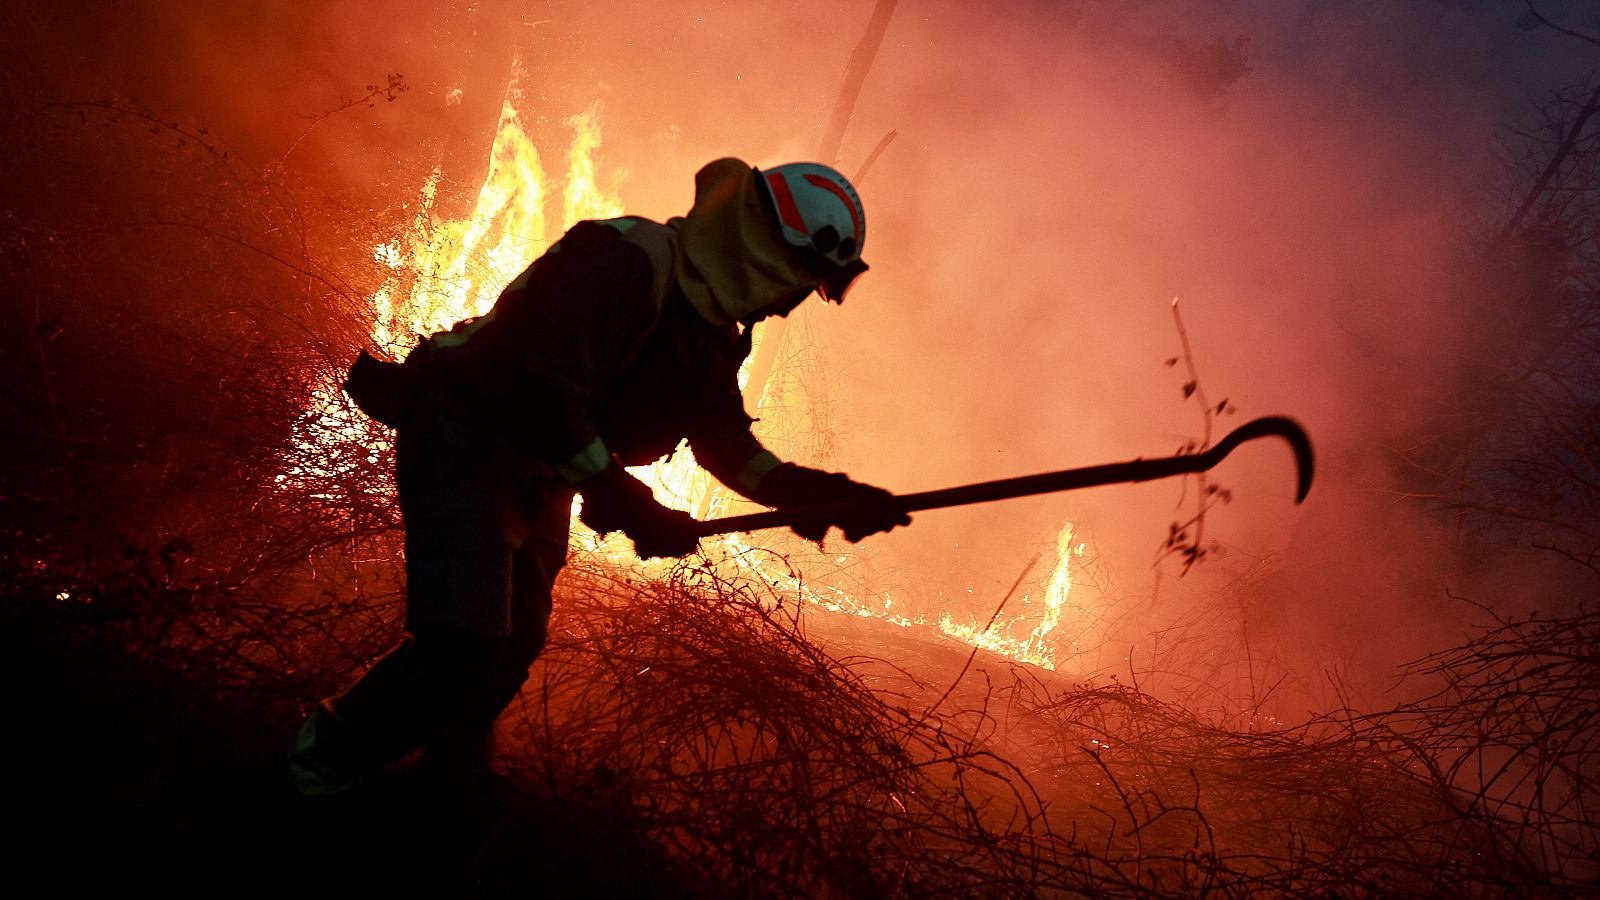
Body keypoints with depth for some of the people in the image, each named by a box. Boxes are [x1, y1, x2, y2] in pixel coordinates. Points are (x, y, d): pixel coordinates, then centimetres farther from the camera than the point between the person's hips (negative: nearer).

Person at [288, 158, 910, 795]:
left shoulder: (712, 336, 6)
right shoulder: (631, 258, -25)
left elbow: (727, 444, 13)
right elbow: (547, 397, -31)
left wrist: (821, 494, -3)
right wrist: (631, 508, -25)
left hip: (536, 477, 10)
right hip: (465, 441, -9)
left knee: (513, 644, 13)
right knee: (465, 644, -18)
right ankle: (326, 756, 4)